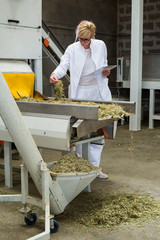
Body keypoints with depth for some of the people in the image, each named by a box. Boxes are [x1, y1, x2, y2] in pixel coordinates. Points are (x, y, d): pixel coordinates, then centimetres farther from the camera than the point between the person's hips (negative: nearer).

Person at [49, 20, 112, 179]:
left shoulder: (100, 46, 6)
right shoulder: (72, 49, -1)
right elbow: (63, 65, -9)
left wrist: (106, 72, -4)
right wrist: (55, 74, -31)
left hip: (98, 92, 2)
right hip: (80, 93, -2)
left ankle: (93, 167, 15)